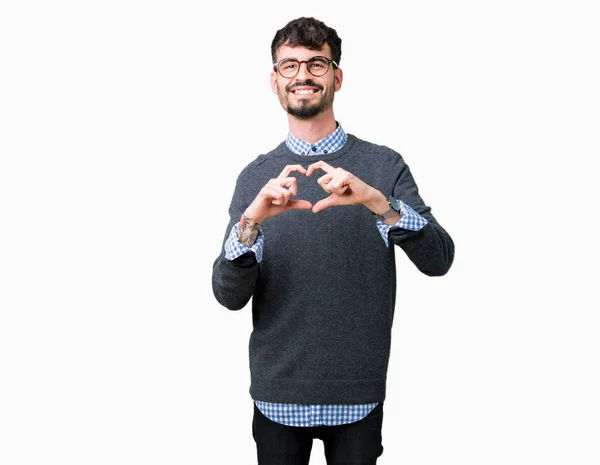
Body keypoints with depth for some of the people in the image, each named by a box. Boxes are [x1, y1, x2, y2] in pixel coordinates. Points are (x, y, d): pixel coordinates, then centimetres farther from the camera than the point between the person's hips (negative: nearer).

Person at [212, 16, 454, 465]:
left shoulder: (384, 166, -2)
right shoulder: (256, 176, 1)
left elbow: (439, 260, -11)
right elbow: (229, 296, -4)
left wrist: (378, 203, -27)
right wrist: (250, 221, -22)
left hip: (359, 394, -1)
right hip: (278, 393, 1)